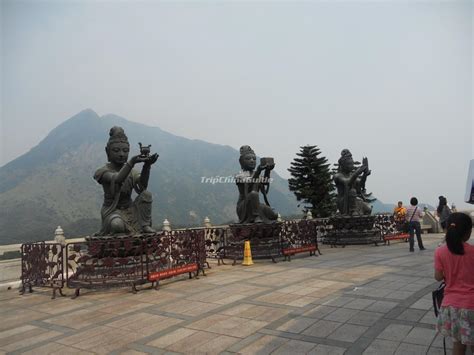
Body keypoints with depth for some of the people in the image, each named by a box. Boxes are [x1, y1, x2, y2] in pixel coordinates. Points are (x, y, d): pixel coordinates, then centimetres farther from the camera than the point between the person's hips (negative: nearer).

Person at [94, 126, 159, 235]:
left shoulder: (131, 171, 3)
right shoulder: (104, 170, -10)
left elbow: (142, 185, -20)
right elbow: (117, 179, -34)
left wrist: (147, 165, -37)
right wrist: (132, 162, -49)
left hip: (129, 209, 4)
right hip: (112, 211, -4)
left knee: (146, 194, -22)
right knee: (117, 225, -38)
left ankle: (145, 225, -11)